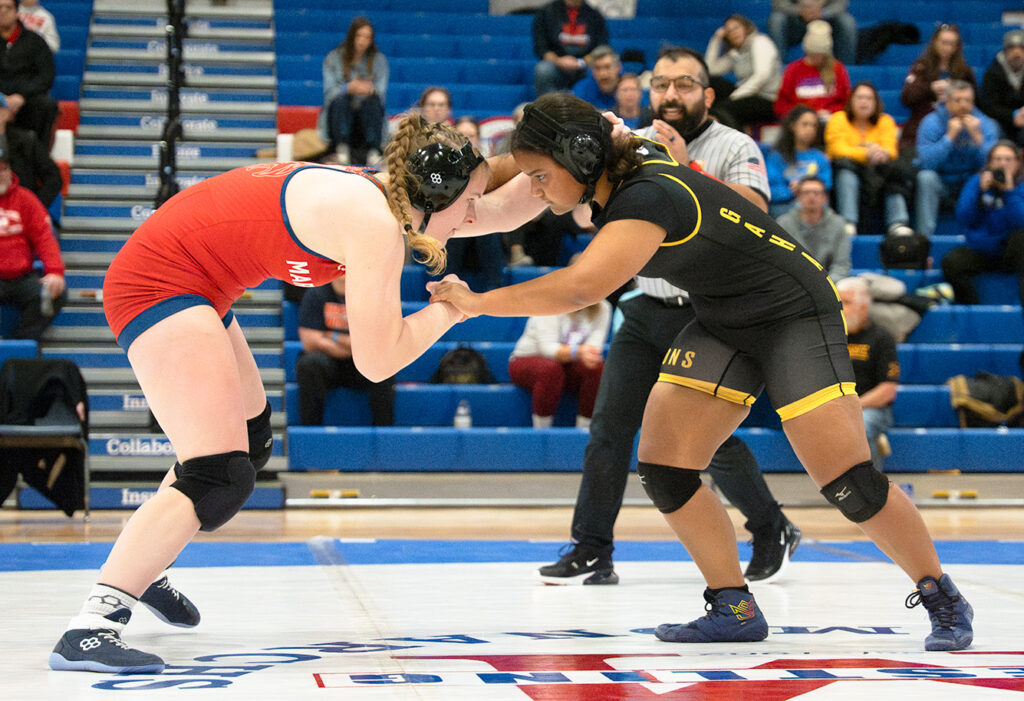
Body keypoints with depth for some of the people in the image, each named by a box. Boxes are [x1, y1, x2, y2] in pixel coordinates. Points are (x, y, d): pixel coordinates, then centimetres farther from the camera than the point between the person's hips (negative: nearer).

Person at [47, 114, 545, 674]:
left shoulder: (386, 196, 7)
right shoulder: (376, 224, -21)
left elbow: (504, 208, 18)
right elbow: (376, 360, -20)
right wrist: (448, 309, -6)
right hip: (161, 285, -11)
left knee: (252, 441, 26)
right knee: (221, 479, -18)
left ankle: (140, 571, 39)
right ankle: (88, 632, -22)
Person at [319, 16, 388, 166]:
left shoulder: (379, 60, 7)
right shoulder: (334, 58, 3)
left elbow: (381, 93, -3)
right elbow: (329, 92, -8)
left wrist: (371, 90, -29)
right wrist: (349, 88, -29)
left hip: (367, 114, 1)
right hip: (340, 114, -1)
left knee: (373, 101, -31)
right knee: (340, 100, -33)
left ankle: (373, 150, -37)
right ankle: (342, 149, -36)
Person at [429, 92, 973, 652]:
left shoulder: (648, 198, -31)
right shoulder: (627, 163, -5)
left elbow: (579, 288, -42)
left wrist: (477, 302, -34)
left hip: (796, 316, -9)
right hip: (721, 324, 9)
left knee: (848, 484, -14)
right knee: (661, 467, -6)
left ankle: (942, 599, 7)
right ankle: (736, 610, 5)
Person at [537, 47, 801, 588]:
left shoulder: (736, 148, -5)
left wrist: (686, 168, -28)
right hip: (648, 309, 5)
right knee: (609, 427, -3)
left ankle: (774, 533, 17)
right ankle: (592, 552, 4)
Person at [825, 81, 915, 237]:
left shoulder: (885, 121, 10)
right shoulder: (839, 119, 2)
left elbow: (891, 150, -6)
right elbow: (839, 149, -15)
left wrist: (883, 154, -33)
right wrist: (867, 154, -34)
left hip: (877, 173, 3)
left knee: (899, 165, -25)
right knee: (845, 164, -35)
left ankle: (898, 222, -37)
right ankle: (848, 222, -48)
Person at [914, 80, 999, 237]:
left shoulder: (985, 124, -6)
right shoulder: (931, 123, -12)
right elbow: (927, 163, -25)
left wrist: (977, 136, -28)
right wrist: (950, 136, -30)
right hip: (940, 182, -2)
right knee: (926, 176, -33)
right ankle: (924, 235, -30)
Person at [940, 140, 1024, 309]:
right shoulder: (976, 182, 1)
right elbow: (964, 220, -12)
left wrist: (1009, 191, -28)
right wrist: (981, 192, -23)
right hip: (981, 251, 2)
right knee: (951, 262, -26)